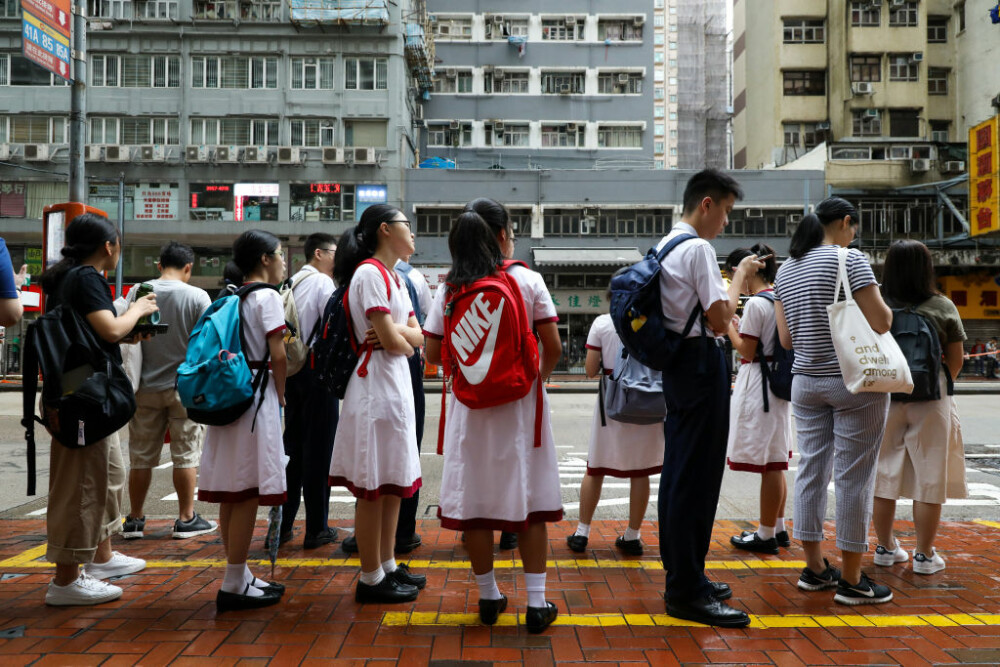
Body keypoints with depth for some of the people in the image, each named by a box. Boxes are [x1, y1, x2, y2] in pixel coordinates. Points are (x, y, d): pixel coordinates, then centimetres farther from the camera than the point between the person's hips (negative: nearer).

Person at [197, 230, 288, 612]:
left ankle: (240, 577, 20)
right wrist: (281, 395, 0)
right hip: (255, 397, -8)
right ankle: (234, 586, -2)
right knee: (248, 492, -5)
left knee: (231, 492, 10)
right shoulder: (268, 297, -7)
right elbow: (278, 355, -15)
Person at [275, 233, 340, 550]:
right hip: (318, 369, -7)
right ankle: (316, 529, 5)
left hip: (291, 369, 7)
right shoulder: (323, 282, -9)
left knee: (292, 444, 14)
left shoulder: (291, 283, 11)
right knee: (318, 449, -1)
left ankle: (282, 523, 19)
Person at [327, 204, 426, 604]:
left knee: (395, 483, 15)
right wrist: (404, 340, 4)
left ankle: (387, 566, 25)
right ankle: (371, 580, 7)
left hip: (396, 385, 10)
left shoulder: (393, 278, 19)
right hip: (376, 386, -10)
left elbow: (416, 335, 11)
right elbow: (392, 341, -17)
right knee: (373, 487, -2)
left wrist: (395, 332, -9)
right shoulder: (370, 273, -12)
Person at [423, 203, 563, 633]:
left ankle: (489, 597, 21)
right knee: (529, 498, 6)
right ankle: (536, 603, 10)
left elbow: (433, 353, -1)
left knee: (476, 498, 10)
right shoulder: (528, 281, -5)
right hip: (520, 403, -1)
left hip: (471, 403, 2)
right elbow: (553, 347, -7)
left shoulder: (449, 289, 0)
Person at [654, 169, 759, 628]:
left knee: (678, 472, 14)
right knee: (698, 476, -6)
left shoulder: (664, 246, 16)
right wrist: (740, 277, -3)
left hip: (676, 362, 10)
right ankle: (687, 592, 0)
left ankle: (682, 576, 26)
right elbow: (720, 318, -16)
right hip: (702, 363, -10)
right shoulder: (698, 248, -13)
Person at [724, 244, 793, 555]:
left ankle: (766, 535, 7)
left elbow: (746, 351, -16)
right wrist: (738, 326, 15)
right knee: (774, 463, 16)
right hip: (777, 382, 10)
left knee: (767, 464, -2)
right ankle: (778, 529, 26)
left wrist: (729, 326, -3)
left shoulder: (755, 304, -16)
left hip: (757, 386, -10)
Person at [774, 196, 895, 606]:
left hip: (806, 381, 7)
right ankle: (851, 580, 6)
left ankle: (814, 568, 19)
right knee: (853, 476, -1)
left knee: (812, 469, 10)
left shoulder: (785, 269, 10)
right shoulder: (850, 260, -10)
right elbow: (880, 322, -14)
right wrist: (885, 308, 7)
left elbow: (786, 338, 10)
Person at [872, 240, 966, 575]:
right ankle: (924, 554, 12)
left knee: (884, 472, 11)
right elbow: (956, 361, 1)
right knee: (929, 476, 6)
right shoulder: (943, 307, -3)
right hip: (929, 399, -1)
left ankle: (885, 547, 21)